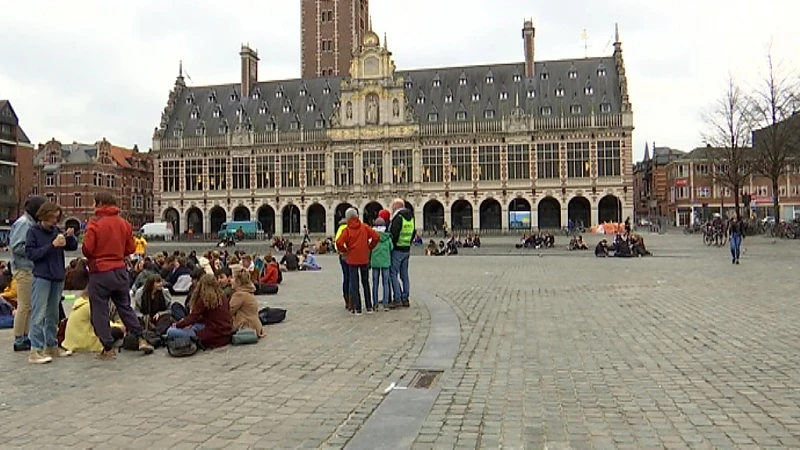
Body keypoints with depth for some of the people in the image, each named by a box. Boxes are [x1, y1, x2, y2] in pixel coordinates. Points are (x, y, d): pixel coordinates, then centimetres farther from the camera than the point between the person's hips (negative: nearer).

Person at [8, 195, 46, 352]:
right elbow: (16, 246, -18)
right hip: (23, 269, -9)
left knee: (28, 306, 13)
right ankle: (19, 341, 4)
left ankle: (24, 337, 20)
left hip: (29, 269, 9)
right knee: (24, 305, -3)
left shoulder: (31, 223, 13)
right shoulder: (23, 223, -12)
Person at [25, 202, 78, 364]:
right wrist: (52, 245, -18)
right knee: (39, 315, -6)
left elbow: (73, 247, 12)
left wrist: (70, 237, -8)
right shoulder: (33, 231, -4)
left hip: (58, 277, 6)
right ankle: (36, 351, -5)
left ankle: (52, 346, 23)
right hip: (42, 277, -6)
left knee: (53, 314, 14)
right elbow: (30, 253, -11)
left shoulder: (56, 230, 9)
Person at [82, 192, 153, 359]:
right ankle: (140, 339, 11)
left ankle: (108, 348, 7)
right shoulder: (124, 223, 4)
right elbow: (131, 248, 6)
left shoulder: (95, 223, -12)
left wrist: (96, 257, 7)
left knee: (99, 311, 5)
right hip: (120, 271, 5)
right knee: (125, 306, 17)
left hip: (100, 272, -5)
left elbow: (87, 249, -14)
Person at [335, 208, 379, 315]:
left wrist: (345, 250, -2)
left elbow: (339, 243, -19)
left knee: (354, 284, 5)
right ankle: (369, 307, 18)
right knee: (366, 282, 15)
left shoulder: (347, 230, -8)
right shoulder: (364, 227, 0)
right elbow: (376, 237, -7)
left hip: (352, 259, -3)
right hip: (364, 259, 3)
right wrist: (370, 247, 5)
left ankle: (357, 309, 3)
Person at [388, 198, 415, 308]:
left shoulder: (398, 217, -15)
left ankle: (397, 299, -7)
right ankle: (405, 299, 14)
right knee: (404, 275, 12)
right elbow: (413, 233, 17)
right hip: (407, 250, 8)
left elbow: (394, 234, -21)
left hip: (397, 250, -8)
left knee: (393, 274, -4)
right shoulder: (410, 217, 12)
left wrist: (391, 245, -10)